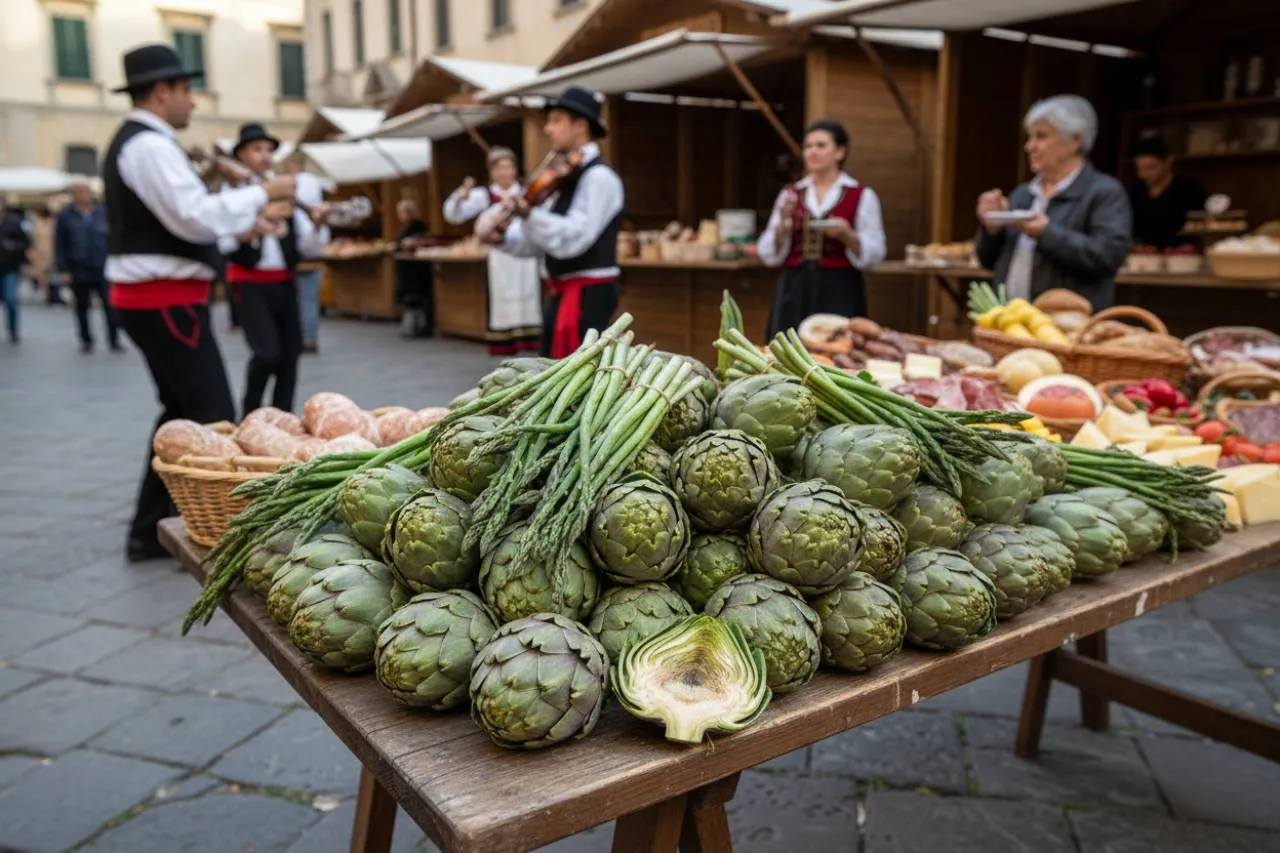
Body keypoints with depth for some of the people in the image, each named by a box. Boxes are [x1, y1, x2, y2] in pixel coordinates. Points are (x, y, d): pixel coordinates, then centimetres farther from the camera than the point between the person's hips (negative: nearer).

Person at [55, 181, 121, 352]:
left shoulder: (102, 212, 2)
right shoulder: (65, 216, -2)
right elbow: (59, 245, -2)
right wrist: (63, 270, -7)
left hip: (102, 269, 0)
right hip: (78, 271, 0)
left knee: (110, 305, -5)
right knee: (82, 307, 11)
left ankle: (114, 340, 3)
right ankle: (86, 341, 22)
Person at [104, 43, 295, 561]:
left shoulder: (133, 143, 18)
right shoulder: (151, 145, -15)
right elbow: (197, 218, -24)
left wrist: (240, 224, 17)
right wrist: (264, 192, -14)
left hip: (152, 296, 11)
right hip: (164, 299, -11)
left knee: (182, 411, 16)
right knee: (213, 416, -6)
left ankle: (150, 532, 22)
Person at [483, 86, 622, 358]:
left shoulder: (598, 177, -14)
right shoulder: (568, 177, 16)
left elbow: (572, 238, -25)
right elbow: (538, 241, 13)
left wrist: (528, 215, -35)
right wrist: (503, 238, -4)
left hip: (587, 295, -10)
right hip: (564, 293, 10)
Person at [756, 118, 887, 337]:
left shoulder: (862, 196, 3)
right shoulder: (790, 195, 10)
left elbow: (874, 253, -1)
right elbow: (768, 255, 7)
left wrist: (847, 235, -17)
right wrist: (782, 223, -8)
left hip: (839, 293, -2)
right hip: (794, 293, 2)